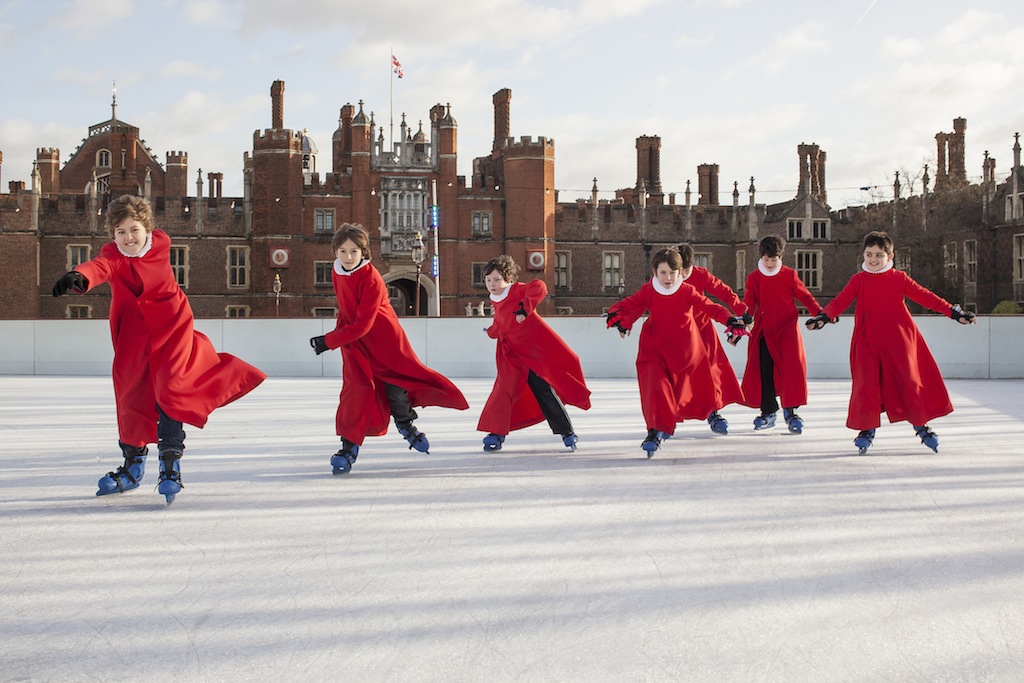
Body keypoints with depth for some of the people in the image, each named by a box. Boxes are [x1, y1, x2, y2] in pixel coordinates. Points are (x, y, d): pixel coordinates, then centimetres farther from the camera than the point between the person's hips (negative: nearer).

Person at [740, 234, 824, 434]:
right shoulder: (754, 278, 4)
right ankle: (768, 412, 13)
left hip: (787, 328, -1)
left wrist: (820, 313, -8)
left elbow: (805, 296, 5)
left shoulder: (789, 275, 2)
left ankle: (790, 410, -1)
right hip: (764, 331, 1)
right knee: (764, 371, 0)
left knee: (791, 368, -11)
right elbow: (749, 303, -2)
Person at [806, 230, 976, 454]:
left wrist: (953, 311, 0)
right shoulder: (858, 280, 5)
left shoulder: (899, 278, 5)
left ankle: (921, 426, 23)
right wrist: (824, 316, -24)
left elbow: (924, 296, 5)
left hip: (899, 341, 0)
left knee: (910, 381, 4)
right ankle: (867, 428, 9)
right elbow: (841, 301, -5)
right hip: (868, 342, 0)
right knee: (866, 384, -7)